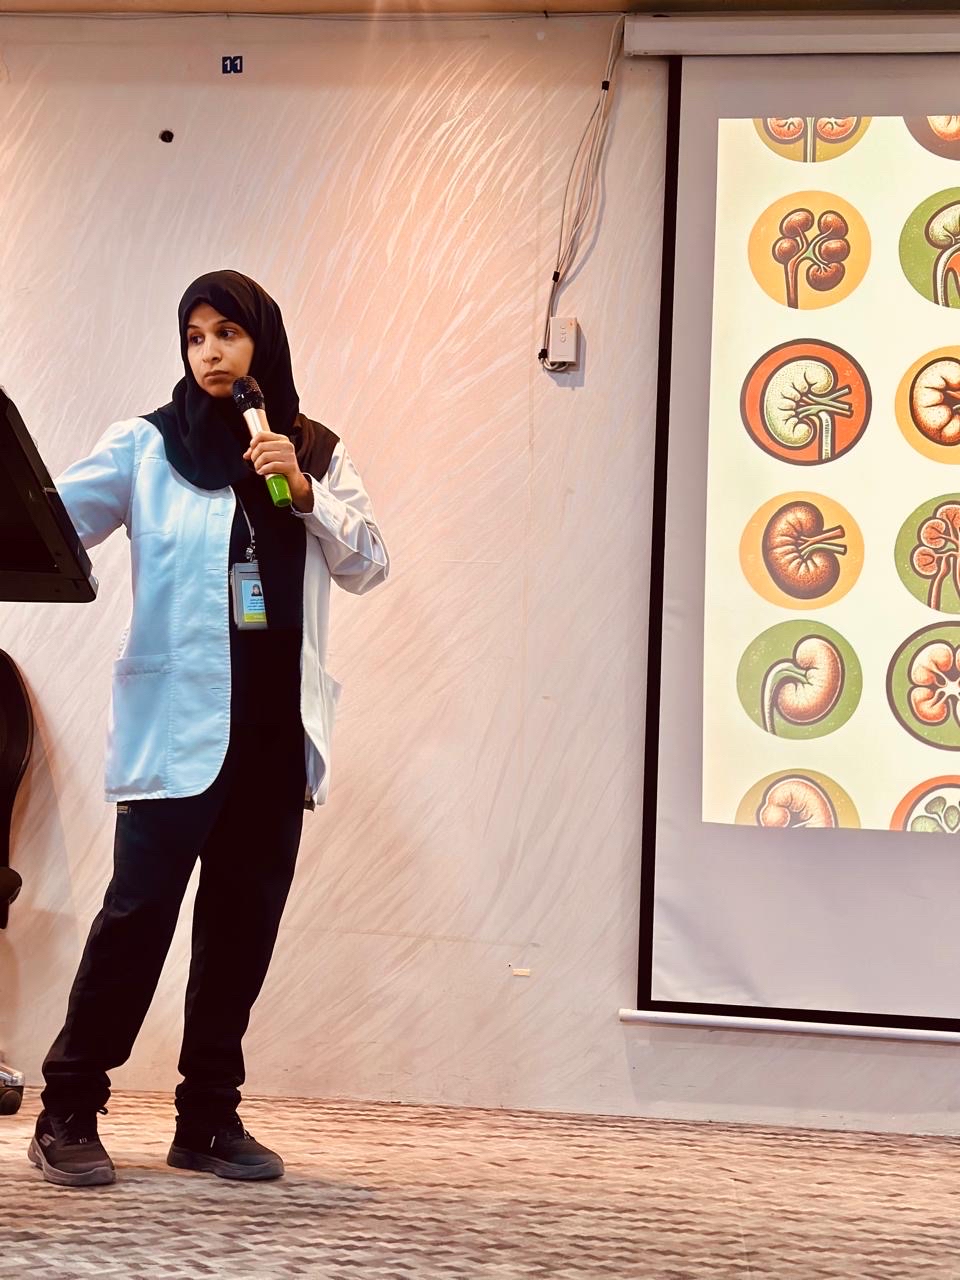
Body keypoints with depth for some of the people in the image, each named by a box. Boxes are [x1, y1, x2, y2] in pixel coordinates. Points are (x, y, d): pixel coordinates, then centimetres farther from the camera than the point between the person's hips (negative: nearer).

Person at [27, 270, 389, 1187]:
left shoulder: (316, 454, 12)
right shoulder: (147, 446, 3)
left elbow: (368, 567, 7)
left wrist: (304, 492, -7)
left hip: (276, 724, 4)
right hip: (179, 720, -3)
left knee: (245, 920, 5)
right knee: (141, 907, -8)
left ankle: (209, 1118, 12)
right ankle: (68, 1113, -1)